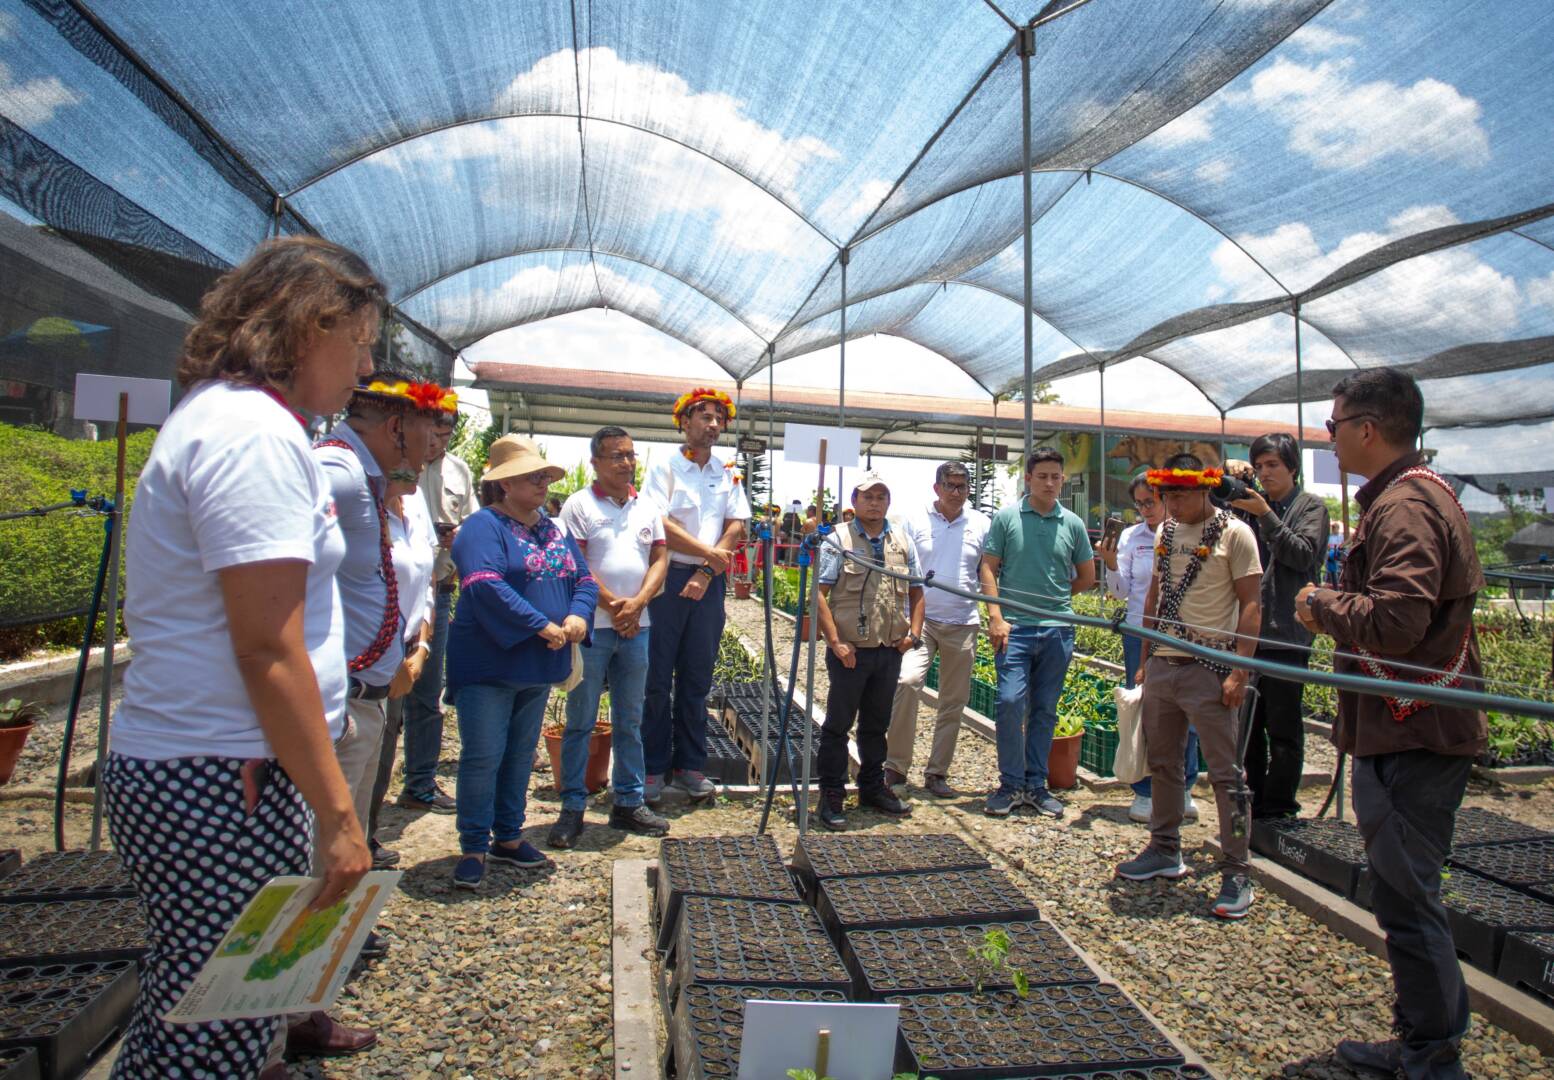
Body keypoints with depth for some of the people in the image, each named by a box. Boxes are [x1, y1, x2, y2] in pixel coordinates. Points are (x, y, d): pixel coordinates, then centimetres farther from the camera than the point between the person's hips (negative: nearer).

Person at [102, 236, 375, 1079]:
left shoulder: (218, 414, 16)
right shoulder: (257, 431, -17)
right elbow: (268, 650, -22)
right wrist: (335, 812, -16)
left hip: (172, 766, 10)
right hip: (219, 786, -10)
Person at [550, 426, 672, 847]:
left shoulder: (647, 508, 13)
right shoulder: (580, 504, -2)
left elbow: (660, 559, 8)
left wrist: (637, 602, -8)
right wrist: (612, 604, -13)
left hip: (636, 625, 5)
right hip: (591, 624, -4)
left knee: (630, 720, 11)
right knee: (580, 721, 2)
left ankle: (628, 802, 21)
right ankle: (572, 807, 11)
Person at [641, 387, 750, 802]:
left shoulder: (728, 473, 12)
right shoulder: (665, 467, 0)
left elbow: (736, 527, 4)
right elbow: (659, 524, -10)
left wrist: (705, 573, -7)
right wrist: (706, 551, -10)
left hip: (709, 582, 4)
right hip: (667, 577, -3)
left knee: (697, 677, 8)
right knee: (657, 677, 1)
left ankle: (689, 764, 17)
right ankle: (652, 767, 10)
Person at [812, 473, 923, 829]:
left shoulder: (902, 543, 10)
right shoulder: (838, 540, -5)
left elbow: (916, 591, 19)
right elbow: (818, 593, -10)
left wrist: (913, 632, 6)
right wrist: (835, 642, -14)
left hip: (890, 652, 5)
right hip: (850, 652, -5)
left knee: (877, 723, 18)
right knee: (838, 724, 3)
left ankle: (873, 787, 32)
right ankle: (831, 795, 13)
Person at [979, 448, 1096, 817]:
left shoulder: (1073, 523, 7)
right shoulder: (1006, 517, 1)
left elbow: (1087, 577, 17)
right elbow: (988, 569, 0)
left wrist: (1054, 596, 11)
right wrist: (995, 617, -8)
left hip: (1058, 628, 3)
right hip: (1015, 626, -2)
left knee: (1045, 710, 9)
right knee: (1010, 701, -10)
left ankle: (1035, 786, 20)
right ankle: (1011, 784, 6)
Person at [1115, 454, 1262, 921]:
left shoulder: (1233, 533, -7)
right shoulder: (1165, 531, 12)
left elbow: (1250, 606, -9)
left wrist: (1239, 672, -16)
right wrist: (1144, 659, 14)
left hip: (1208, 668, -7)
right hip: (1161, 666, 7)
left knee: (1225, 772, 0)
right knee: (1162, 763, 15)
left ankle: (1236, 873, 9)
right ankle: (1165, 851, 29)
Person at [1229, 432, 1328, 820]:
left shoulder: (1311, 507, 2)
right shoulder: (1252, 505, 14)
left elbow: (1303, 554, -12)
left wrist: (1265, 514, -17)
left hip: (1287, 633, -5)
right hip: (1248, 631, 5)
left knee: (1283, 728, -1)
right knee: (1247, 724, 12)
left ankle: (1278, 810, 8)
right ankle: (1253, 805, 23)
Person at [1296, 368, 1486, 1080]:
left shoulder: (1405, 506, -18)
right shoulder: (1418, 494, 16)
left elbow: (1393, 623, -29)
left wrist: (1322, 604, -13)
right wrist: (1334, 610, 11)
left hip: (1412, 736, -11)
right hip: (1409, 728, 11)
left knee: (1407, 899, 0)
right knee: (1405, 894, 19)